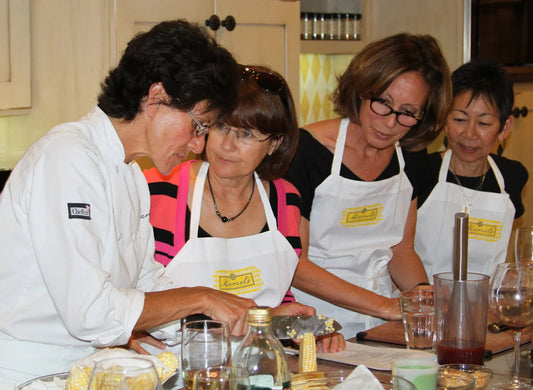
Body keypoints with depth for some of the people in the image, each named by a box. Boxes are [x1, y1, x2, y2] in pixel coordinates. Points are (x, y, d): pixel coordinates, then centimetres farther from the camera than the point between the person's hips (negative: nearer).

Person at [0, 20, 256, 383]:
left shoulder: (132, 175, 13)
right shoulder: (68, 157, -17)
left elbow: (148, 283, 15)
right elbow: (90, 313, -22)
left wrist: (256, 317, 8)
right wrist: (200, 299, -14)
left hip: (84, 367, 8)